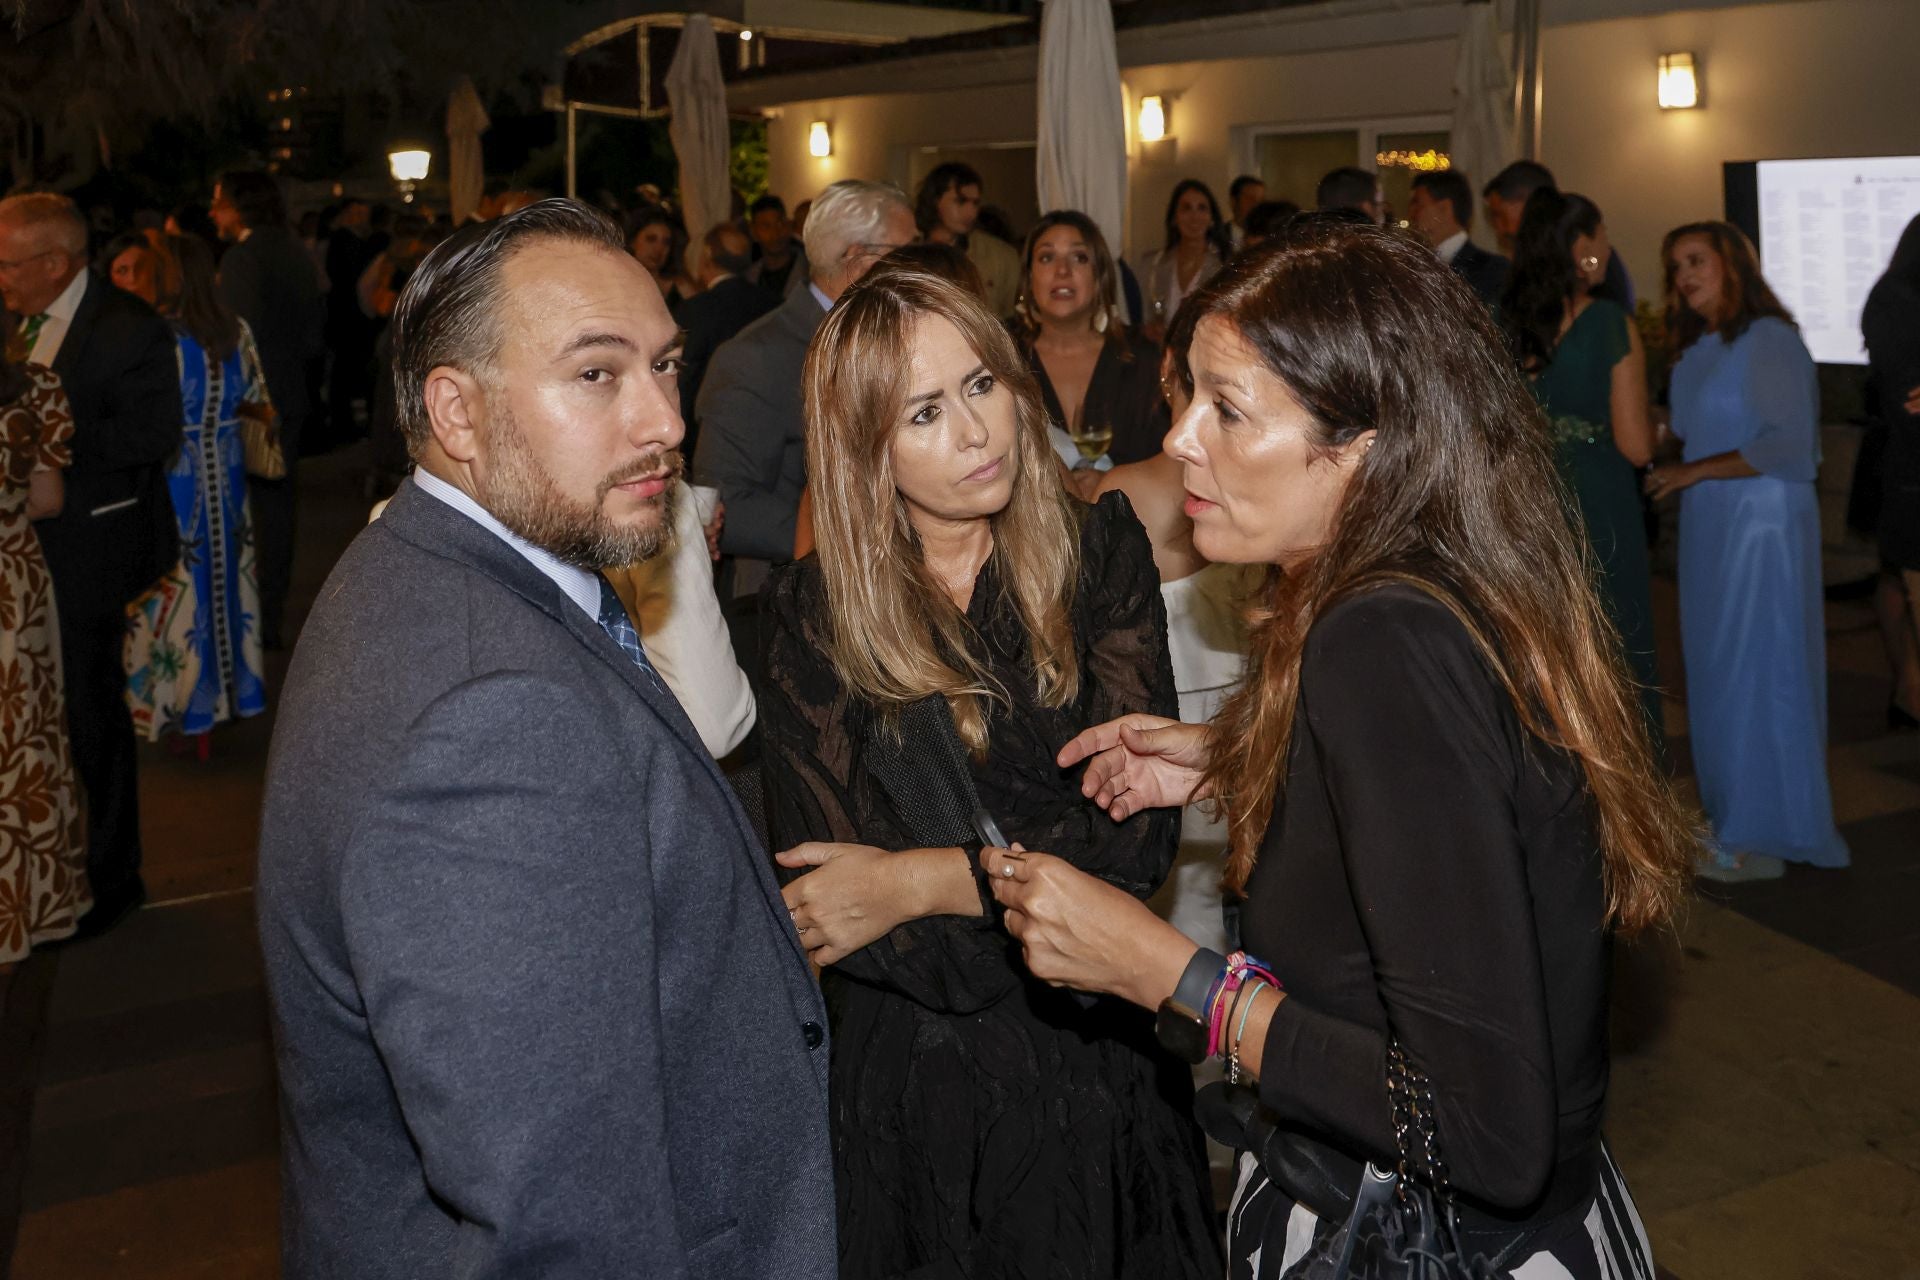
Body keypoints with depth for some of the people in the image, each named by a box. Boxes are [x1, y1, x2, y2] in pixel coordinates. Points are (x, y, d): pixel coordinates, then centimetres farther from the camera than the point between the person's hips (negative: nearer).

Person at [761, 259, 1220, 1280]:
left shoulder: (1099, 554, -6)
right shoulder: (811, 613, -8)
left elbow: (1135, 835, -14)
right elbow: (825, 910, -12)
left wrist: (919, 883, -17)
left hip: (1105, 1069, 1)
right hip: (910, 1073, -1)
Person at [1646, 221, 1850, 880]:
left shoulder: (1768, 339, -11)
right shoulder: (1696, 349, 12)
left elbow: (1789, 444, -17)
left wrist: (1695, 472, -16)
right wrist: (1664, 454, -4)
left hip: (1761, 522, -7)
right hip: (1709, 526, 8)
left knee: (1756, 670, 0)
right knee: (1715, 670, 10)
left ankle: (1763, 837, 10)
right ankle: (1731, 813, 21)